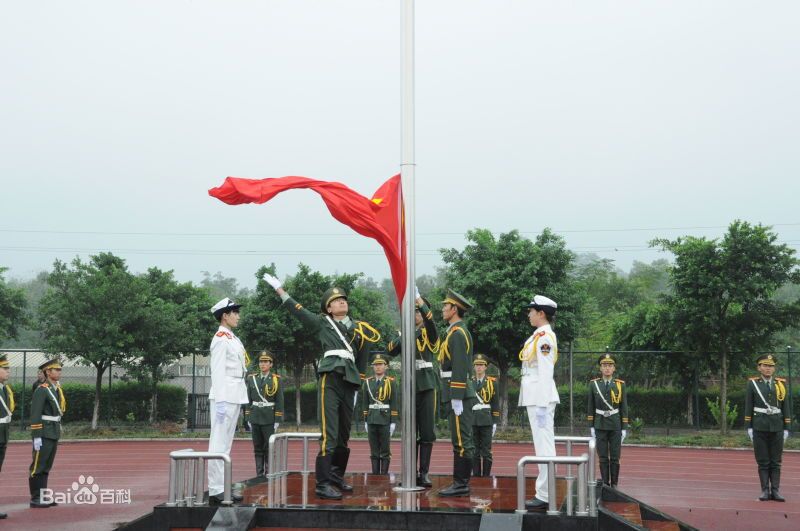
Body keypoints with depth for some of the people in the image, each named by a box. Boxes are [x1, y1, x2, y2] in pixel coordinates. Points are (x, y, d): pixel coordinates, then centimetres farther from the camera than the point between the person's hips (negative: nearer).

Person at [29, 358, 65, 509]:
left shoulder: (56, 389, 13)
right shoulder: (41, 390, -14)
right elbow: (35, 415, -18)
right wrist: (37, 437, -21)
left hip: (53, 433, 9)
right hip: (44, 434, -9)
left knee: (46, 467, 11)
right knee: (38, 467, -3)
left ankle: (42, 497, 16)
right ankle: (35, 499, 1)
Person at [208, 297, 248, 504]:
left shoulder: (232, 339, 17)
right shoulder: (221, 339, -10)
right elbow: (218, 372, -16)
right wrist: (220, 402, -20)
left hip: (235, 396, 10)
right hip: (225, 396, -10)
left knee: (226, 443, 11)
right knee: (219, 443, -8)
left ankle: (222, 487, 15)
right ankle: (215, 491, -8)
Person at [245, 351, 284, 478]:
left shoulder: (276, 380, -1)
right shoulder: (252, 379, 8)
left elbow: (279, 401, -3)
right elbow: (248, 400, 10)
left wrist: (277, 421, -8)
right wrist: (248, 419, 5)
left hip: (269, 419, -3)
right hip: (255, 418, 3)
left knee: (269, 447, -2)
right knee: (258, 448, 5)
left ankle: (269, 474, 2)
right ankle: (259, 474, 9)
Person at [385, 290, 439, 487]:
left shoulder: (429, 333, 2)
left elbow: (430, 321, -22)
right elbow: (391, 351, 1)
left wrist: (419, 299, -30)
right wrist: (402, 336, -14)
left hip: (426, 385, -3)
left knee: (427, 431, -3)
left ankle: (424, 473, 1)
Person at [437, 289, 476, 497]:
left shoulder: (458, 333, -13)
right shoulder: (455, 332, 19)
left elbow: (460, 368, -19)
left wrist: (457, 399, -21)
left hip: (458, 394, -10)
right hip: (456, 394, 10)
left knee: (461, 441, -7)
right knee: (462, 441, 11)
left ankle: (461, 484, -6)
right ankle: (461, 482, 15)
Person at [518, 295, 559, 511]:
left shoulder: (544, 338, -14)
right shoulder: (539, 337, 16)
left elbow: (545, 374, -18)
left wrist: (542, 406, -20)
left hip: (541, 398, -10)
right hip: (536, 398, 10)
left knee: (544, 445, -8)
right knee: (543, 445, 11)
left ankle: (545, 496, -7)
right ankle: (544, 493, 16)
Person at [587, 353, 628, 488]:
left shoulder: (621, 385, 0)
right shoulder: (593, 384, 1)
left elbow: (624, 408, 1)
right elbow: (590, 407, 5)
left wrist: (624, 428, -2)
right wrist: (591, 427, 2)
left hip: (615, 426, 0)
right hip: (600, 426, 0)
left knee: (615, 458, 2)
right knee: (603, 457, 3)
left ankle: (614, 484, 10)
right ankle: (605, 484, 10)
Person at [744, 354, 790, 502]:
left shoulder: (781, 384, 7)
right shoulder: (753, 384, 3)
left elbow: (786, 407, 8)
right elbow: (748, 407, 4)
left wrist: (786, 428, 4)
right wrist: (749, 428, -1)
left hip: (777, 428, 1)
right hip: (760, 428, -1)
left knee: (776, 462, 3)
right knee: (763, 462, 1)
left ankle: (775, 491, 6)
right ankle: (765, 491, 5)